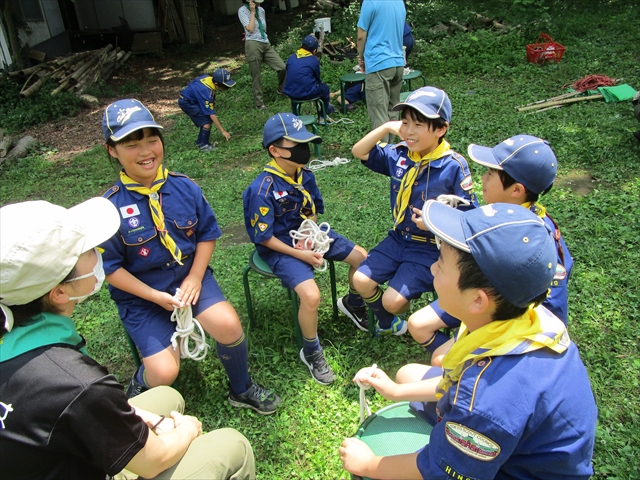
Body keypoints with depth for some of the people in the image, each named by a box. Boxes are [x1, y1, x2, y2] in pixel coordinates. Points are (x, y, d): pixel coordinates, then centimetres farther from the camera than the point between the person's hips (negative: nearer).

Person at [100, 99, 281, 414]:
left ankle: (242, 391, 8)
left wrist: (195, 277, -9)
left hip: (190, 277, 2)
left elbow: (207, 234, 4)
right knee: (164, 372, -16)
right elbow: (111, 268, -9)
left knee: (227, 325, -24)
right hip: (141, 295, -2)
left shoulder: (185, 187, -5)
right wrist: (157, 297, -15)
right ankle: (138, 390, 25)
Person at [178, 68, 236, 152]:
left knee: (207, 119, 9)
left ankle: (199, 142, 21)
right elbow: (212, 114, -32)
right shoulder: (206, 92, -34)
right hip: (186, 102, -9)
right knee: (207, 121, -13)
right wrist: (223, 131, -29)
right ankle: (204, 146, -1)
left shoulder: (209, 78, -11)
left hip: (192, 99, 9)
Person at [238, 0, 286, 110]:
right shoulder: (243, 10, -3)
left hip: (266, 44, 6)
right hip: (253, 45, -5)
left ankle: (281, 89, 23)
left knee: (283, 67, -4)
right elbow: (250, 29, -13)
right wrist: (252, 12, -9)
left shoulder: (261, 10, 14)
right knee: (256, 76, 0)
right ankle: (259, 102, 12)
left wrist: (254, 33, 9)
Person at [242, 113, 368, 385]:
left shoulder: (305, 175, -4)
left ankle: (353, 303, 34)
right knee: (311, 296, -27)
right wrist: (300, 255, -20)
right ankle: (311, 353, 1)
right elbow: (263, 237, -19)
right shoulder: (263, 190, -25)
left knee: (362, 258, 3)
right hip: (280, 247, -7)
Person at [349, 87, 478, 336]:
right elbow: (359, 152, 2)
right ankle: (387, 323, 25)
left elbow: (469, 214, -13)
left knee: (393, 300, -15)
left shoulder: (454, 166, -17)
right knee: (361, 280, -4)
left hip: (431, 248, -5)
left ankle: (392, 315, 27)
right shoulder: (399, 155, -3)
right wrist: (387, 128, -10)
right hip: (398, 238, 6)